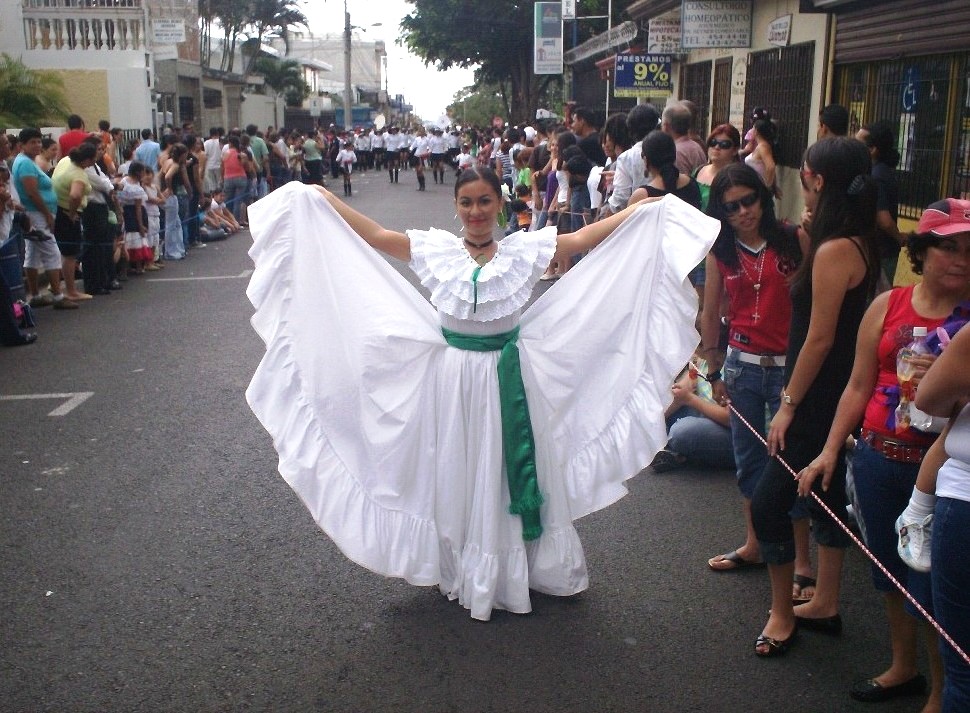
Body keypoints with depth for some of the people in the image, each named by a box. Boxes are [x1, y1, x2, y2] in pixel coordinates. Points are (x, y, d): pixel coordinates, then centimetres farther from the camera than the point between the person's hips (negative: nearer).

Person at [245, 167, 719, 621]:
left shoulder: (524, 249, -4)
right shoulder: (435, 249, -4)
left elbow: (583, 240, -8)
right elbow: (373, 235, -5)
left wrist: (648, 210, -13)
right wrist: (317, 197, -9)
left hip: (508, 378, 0)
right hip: (452, 377, 0)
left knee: (508, 474, 12)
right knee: (457, 473, 13)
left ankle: (515, 567, 31)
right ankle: (461, 572, 31)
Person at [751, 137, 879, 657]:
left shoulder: (834, 251, -22)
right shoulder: (858, 244, 6)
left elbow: (819, 338, -21)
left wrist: (789, 404, -14)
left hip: (819, 401, -10)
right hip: (836, 398, 10)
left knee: (769, 503, -1)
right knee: (827, 495, 19)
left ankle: (781, 615, 14)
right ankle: (825, 602, 33)